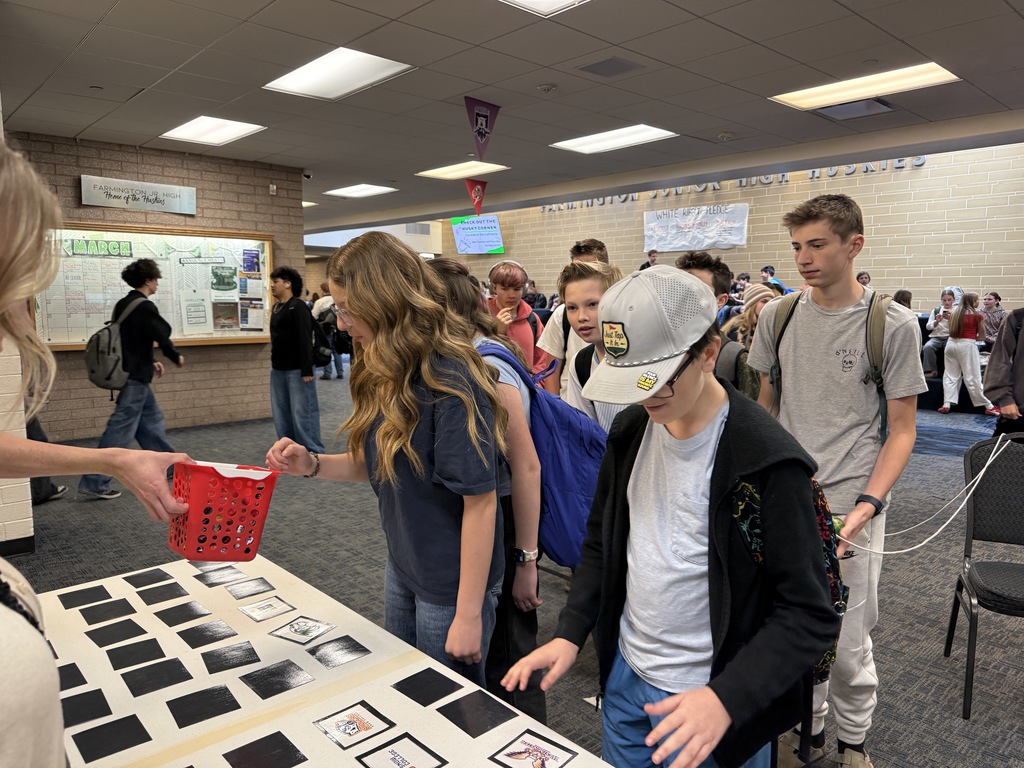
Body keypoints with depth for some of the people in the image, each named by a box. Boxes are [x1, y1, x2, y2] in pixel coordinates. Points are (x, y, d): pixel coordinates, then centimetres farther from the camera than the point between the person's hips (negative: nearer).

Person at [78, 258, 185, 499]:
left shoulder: (123, 305, 10)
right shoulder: (145, 307, -16)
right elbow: (162, 336, -13)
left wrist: (150, 361, 20)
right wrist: (176, 357, 5)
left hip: (127, 371, 10)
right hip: (135, 377, -10)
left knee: (152, 420, 19)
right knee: (121, 430, -5)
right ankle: (93, 483, -2)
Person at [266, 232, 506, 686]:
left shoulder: (451, 381, -26)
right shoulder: (385, 374, 0)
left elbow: (480, 501, -24)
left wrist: (469, 615, -21)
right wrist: (311, 464, -8)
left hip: (453, 582, -8)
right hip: (401, 566, 8)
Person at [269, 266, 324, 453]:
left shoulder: (298, 307, -11)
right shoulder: (276, 308, 14)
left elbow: (305, 340, -17)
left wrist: (306, 370, -21)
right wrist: (274, 364, 18)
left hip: (297, 370, -9)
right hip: (278, 369, 9)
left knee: (302, 413, -4)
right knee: (282, 414, 13)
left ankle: (313, 453, 4)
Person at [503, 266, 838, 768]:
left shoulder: (766, 460, -22)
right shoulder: (630, 431, -3)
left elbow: (809, 614, -19)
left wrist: (727, 699, -30)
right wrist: (570, 633, -2)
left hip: (708, 702, -5)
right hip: (624, 675, 6)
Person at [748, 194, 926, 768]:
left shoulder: (894, 324, -6)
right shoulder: (777, 316, 4)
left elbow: (902, 430, -4)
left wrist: (866, 506, -16)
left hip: (851, 506, -3)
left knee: (847, 645, 5)